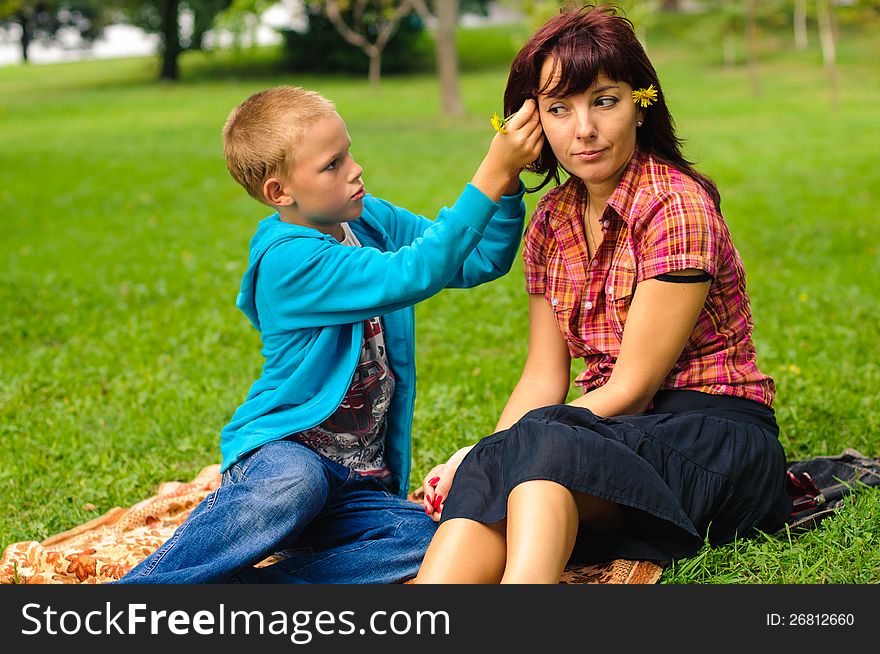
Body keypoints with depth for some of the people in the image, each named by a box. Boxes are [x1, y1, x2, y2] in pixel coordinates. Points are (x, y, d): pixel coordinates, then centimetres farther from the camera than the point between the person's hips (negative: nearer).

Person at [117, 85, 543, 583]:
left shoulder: (371, 219, 7)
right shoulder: (288, 259, -18)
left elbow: (480, 261, 9)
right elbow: (411, 275, -29)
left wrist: (509, 184, -8)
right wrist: (490, 177, -30)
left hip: (360, 484, 7)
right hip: (284, 449, -7)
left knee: (424, 545, -24)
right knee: (295, 484, -43)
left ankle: (236, 585, -22)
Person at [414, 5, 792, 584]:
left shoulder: (675, 206, -13)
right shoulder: (551, 222, 10)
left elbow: (631, 388, -15)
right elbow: (543, 381, 9)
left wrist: (487, 456, -15)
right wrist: (478, 459, -10)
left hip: (715, 436, -5)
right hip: (623, 433, 6)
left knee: (545, 442, -35)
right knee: (485, 473, -27)